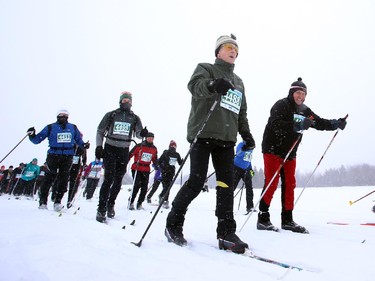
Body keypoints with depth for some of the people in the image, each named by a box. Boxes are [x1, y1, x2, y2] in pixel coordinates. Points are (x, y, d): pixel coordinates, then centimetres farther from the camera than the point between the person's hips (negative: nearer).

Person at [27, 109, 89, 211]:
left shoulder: (73, 128, 15)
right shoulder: (50, 127, 6)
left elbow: (79, 140, 22)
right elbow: (37, 139, 5)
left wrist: (84, 145, 3)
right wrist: (32, 135, -14)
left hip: (67, 157, 3)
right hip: (53, 156, -2)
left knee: (63, 179, -1)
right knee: (50, 178, -8)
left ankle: (57, 202, 6)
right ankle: (42, 202, 3)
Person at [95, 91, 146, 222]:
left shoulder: (135, 118, 10)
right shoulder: (110, 115, 5)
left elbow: (138, 134, 2)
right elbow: (100, 131, 7)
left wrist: (142, 133, -22)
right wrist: (99, 146, -4)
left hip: (124, 152, 3)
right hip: (110, 149, -3)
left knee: (118, 180, 6)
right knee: (109, 178, -13)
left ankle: (110, 204, 25)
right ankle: (101, 209, -7)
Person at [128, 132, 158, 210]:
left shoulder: (154, 149, 8)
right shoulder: (139, 146, -8)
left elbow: (154, 159, 21)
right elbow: (130, 154, -6)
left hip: (146, 170, 5)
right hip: (136, 169, -5)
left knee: (144, 187, 1)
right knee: (137, 185, -12)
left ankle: (139, 204, 13)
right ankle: (131, 202, 3)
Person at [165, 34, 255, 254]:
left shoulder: (238, 82, 26)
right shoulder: (206, 69, 7)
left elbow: (242, 112, 27)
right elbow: (195, 85, -16)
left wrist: (246, 133, 13)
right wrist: (213, 84, -37)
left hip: (227, 138, 6)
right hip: (203, 134, -5)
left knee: (227, 184, -3)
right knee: (196, 182, -10)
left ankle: (226, 233, 0)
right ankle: (173, 224, 7)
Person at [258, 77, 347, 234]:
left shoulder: (304, 111, 11)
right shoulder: (281, 105, -11)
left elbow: (319, 122, 11)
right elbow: (276, 125, -26)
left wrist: (336, 124, -5)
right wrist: (297, 125, -36)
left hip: (290, 153, 8)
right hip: (273, 149, -7)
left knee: (289, 185, 7)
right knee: (271, 184, -9)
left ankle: (287, 220, 15)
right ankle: (263, 219, -2)